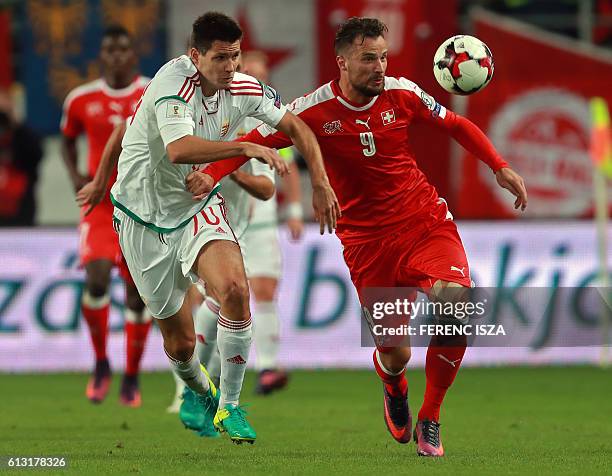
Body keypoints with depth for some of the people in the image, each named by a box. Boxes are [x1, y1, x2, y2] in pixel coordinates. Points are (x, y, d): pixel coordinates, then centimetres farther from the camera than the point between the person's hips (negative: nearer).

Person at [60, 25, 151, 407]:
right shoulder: (81, 100, 3)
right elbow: (68, 141, 20)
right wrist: (75, 176, 3)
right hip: (100, 204, 0)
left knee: (137, 294, 2)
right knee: (97, 279, -19)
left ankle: (132, 376, 17)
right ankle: (101, 364, 3)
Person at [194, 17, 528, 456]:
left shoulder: (401, 94, -2)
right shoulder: (314, 110, -8)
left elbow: (455, 125, 13)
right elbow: (256, 140, -2)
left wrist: (500, 167, 6)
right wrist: (212, 173, -19)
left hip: (426, 221, 1)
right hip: (367, 238, -1)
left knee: (455, 301, -27)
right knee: (395, 353, -3)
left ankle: (430, 420, -8)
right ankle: (394, 390, 41)